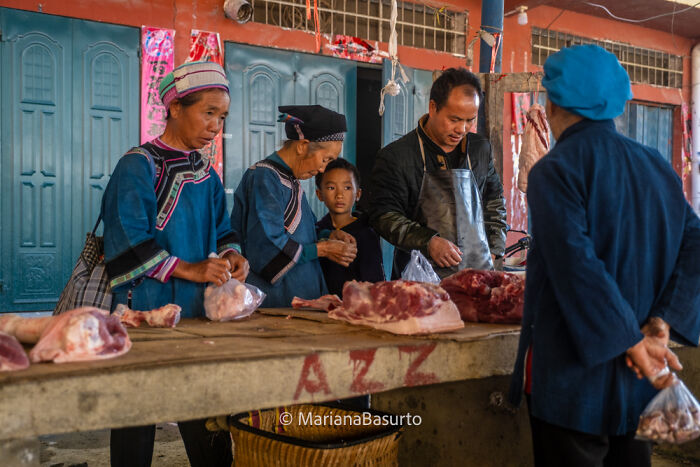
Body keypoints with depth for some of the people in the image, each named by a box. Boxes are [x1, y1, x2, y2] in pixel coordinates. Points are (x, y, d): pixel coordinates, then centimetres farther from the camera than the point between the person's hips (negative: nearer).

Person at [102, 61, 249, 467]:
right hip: (146, 309, -6)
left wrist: (231, 256, -4)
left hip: (200, 312, 6)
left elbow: (221, 231, 18)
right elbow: (128, 245, -15)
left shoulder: (207, 174, 12)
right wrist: (190, 270, -19)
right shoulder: (139, 166, -8)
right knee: (138, 418, 5)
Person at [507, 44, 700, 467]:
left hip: (576, 382, -6)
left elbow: (578, 268, -22)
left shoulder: (555, 171, -13)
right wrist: (660, 325, -6)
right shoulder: (657, 166, 7)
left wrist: (635, 346, -17)